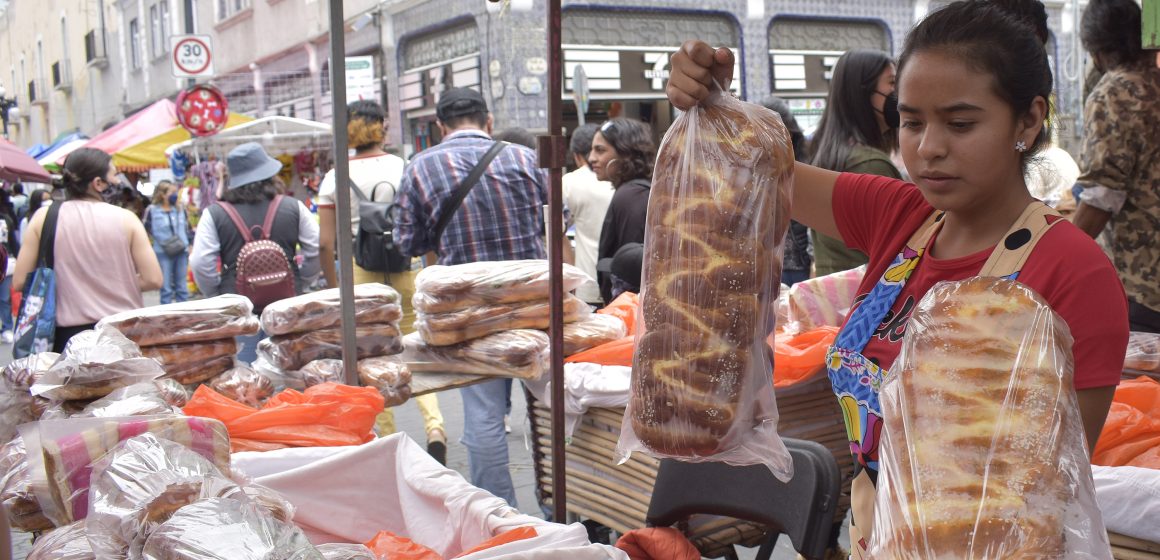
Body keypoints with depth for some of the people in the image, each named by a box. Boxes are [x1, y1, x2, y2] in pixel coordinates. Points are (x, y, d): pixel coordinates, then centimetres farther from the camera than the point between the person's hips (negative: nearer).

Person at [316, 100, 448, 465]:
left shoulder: (335, 179, -2)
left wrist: (334, 287, 8)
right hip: (407, 269, 1)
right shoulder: (405, 169, -2)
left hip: (361, 274, 0)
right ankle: (434, 425, -12)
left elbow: (326, 244, -3)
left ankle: (387, 438, 18)